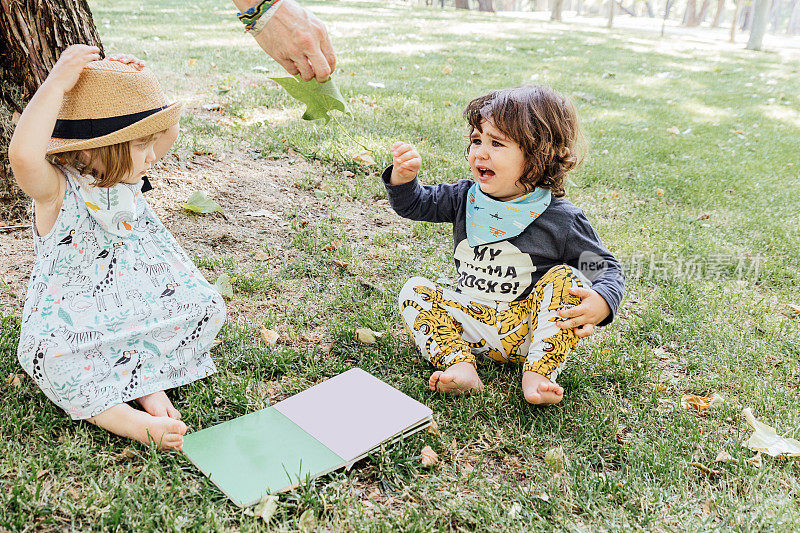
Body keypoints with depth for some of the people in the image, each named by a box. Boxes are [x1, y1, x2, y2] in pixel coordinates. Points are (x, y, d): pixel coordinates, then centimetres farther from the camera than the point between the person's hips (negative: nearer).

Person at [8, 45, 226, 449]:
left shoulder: (124, 175, 1)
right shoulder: (57, 190, -20)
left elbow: (168, 131, 9)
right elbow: (23, 156, -44)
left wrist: (139, 85, -7)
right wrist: (56, 85, -39)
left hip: (132, 317, 6)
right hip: (70, 329, -6)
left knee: (205, 306, -10)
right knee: (56, 362, -36)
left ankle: (146, 383, -12)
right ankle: (128, 420, -24)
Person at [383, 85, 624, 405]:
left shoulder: (562, 220, -10)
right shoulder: (466, 198, 2)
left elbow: (606, 268, -3)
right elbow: (414, 204, 8)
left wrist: (601, 302, -25)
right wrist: (404, 177, -14)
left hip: (528, 331, -3)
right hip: (472, 324, 4)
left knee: (566, 278, -24)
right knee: (414, 291, -10)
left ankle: (537, 374, -29)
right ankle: (460, 366, -26)